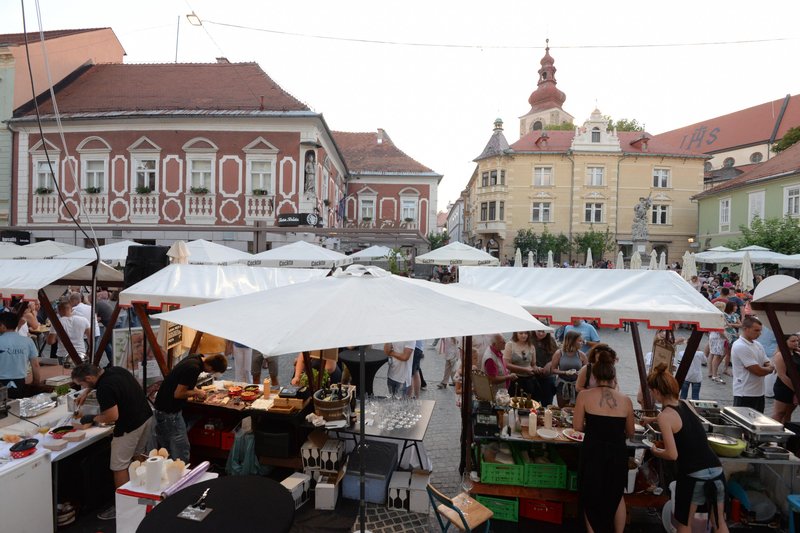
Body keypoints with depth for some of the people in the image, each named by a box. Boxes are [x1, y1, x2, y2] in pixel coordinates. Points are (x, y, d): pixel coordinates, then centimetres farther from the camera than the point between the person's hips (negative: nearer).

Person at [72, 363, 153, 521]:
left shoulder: (105, 389, -25)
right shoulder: (115, 370, 1)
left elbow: (112, 417, -21)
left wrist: (92, 418, -5)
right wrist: (86, 391, 17)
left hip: (130, 426, -9)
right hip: (146, 417, 9)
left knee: (120, 467, 4)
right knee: (137, 457, 22)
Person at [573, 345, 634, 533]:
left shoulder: (584, 395, -11)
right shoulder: (626, 400, -4)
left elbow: (578, 427, -6)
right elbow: (630, 433, 8)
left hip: (593, 452, -2)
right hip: (617, 453, 2)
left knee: (591, 498, 19)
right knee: (617, 496, 28)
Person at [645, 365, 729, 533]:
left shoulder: (664, 416, -13)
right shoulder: (685, 405, 8)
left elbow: (672, 454, -17)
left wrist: (655, 451, 4)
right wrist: (652, 420, 47)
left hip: (693, 477, -6)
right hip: (716, 472, 6)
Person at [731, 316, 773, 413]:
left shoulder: (758, 344, 10)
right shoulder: (740, 347, -19)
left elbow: (768, 364, 12)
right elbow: (758, 371, -19)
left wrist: (767, 368, -9)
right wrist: (769, 369, 0)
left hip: (759, 393, 9)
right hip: (745, 395, -9)